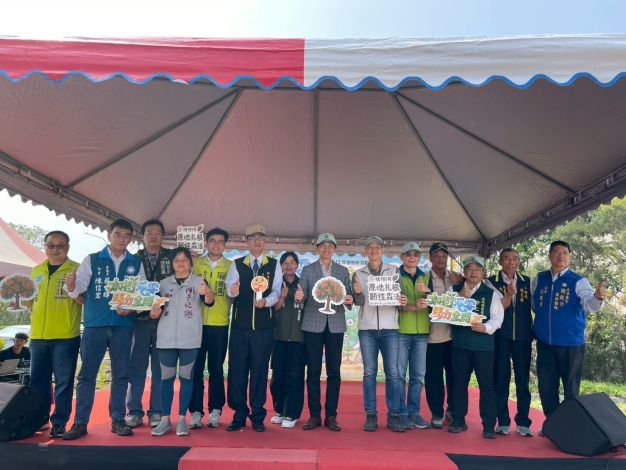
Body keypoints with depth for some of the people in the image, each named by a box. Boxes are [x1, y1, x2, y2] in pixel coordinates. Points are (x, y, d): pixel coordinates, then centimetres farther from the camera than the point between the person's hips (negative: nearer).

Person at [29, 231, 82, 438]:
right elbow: (30, 299, 25)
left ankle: (59, 423, 10)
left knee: (63, 381, 1)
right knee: (37, 381, 12)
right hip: (38, 336, 5)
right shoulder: (36, 272, 15)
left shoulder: (77, 270, 0)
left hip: (66, 336, -5)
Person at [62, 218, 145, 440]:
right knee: (87, 374, 2)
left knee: (121, 374, 7)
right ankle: (80, 422, 11)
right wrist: (71, 286, -29)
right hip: (94, 324, -1)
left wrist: (132, 308, -13)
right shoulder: (92, 260, 4)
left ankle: (118, 419, 17)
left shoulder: (136, 263, 7)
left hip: (123, 325, 1)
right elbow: (79, 286, -7)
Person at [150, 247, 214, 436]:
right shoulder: (164, 283, 11)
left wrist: (207, 292, -38)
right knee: (167, 378, 6)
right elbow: (155, 311, 13)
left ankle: (182, 419, 12)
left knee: (186, 377, 4)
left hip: (189, 338, -2)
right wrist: (154, 313, -11)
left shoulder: (198, 282, 2)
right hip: (166, 338, 2)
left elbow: (209, 301, -15)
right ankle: (165, 419, 15)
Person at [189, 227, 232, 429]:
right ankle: (196, 411, 13)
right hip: (197, 323, 1)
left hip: (220, 324, -1)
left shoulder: (231, 266, 6)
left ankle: (215, 411, 18)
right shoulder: (195, 263, 8)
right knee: (196, 368, 3)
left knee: (216, 369, 7)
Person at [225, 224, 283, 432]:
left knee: (260, 370, 5)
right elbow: (230, 287, -7)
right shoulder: (237, 265, 7)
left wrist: (266, 301, -22)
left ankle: (257, 416, 19)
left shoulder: (274, 265, 6)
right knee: (237, 369, 4)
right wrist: (232, 291, -30)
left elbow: (277, 291, -2)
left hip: (264, 326, -1)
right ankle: (239, 415, 18)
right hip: (240, 325, 1)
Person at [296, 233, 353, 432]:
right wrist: (299, 296, -20)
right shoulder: (307, 270, 8)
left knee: (334, 372, 2)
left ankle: (331, 416, 11)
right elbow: (302, 296, 2)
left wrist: (349, 300, -14)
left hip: (335, 325, 1)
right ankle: (314, 415, 11)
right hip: (313, 325, -1)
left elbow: (348, 297, 8)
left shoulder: (343, 271, 11)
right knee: (313, 372, 2)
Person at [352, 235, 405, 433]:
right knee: (369, 373, 3)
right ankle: (370, 416, 9)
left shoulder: (393, 271, 8)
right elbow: (358, 302, 1)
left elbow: (400, 296, 8)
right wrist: (357, 293, -21)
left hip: (390, 329, 0)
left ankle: (394, 416, 7)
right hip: (367, 329, 0)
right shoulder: (358, 274, 8)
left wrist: (402, 302, -15)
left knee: (392, 372, -1)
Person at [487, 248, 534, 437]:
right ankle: (503, 422, 14)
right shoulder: (492, 282, 1)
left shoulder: (527, 282, 8)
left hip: (523, 337, 2)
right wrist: (509, 294, -20)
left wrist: (533, 332, 1)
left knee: (523, 380, 6)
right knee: (501, 380, 4)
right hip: (501, 338, -2)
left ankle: (523, 422, 16)